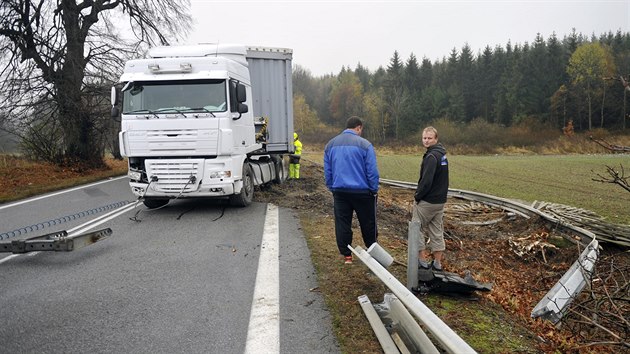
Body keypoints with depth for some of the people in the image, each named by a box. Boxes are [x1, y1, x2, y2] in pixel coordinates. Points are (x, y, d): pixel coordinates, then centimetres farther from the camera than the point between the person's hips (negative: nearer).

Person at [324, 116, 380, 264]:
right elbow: (372, 171, -9)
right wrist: (374, 190, 2)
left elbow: (327, 171, 10)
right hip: (362, 191, -3)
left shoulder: (330, 145, 7)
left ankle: (346, 255, 15)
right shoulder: (365, 144, -9)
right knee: (368, 224, 12)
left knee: (342, 224, 9)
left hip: (339, 191, 4)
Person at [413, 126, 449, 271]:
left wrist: (417, 195, -11)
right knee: (437, 231, 13)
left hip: (427, 201, -9)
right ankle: (437, 263, 19)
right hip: (440, 200, 9)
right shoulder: (442, 155, 11)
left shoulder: (431, 156, -19)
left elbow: (426, 180, -25)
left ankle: (422, 261, 9)